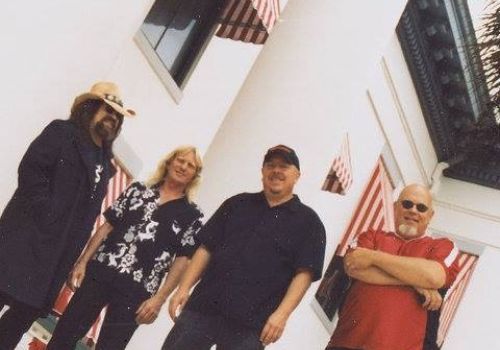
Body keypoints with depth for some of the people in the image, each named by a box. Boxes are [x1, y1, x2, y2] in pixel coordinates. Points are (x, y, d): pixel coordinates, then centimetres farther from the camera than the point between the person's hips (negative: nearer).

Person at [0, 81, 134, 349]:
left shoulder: (104, 162, 19)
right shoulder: (61, 133, 2)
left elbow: (89, 212, 16)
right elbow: (30, 169, -11)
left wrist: (74, 258, 7)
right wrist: (45, 215, -17)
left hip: (56, 253, 7)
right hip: (28, 237, -6)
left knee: (29, 310, 7)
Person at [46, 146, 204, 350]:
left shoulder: (192, 215, 5)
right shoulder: (138, 190, 11)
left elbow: (182, 260, 0)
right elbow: (107, 226, 10)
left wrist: (159, 298, -9)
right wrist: (82, 262, 2)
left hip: (135, 292, -2)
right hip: (101, 273, 2)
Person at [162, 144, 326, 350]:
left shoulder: (307, 221, 5)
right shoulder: (237, 204, 15)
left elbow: (304, 273, -3)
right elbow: (206, 248, 13)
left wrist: (281, 314, -15)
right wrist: (183, 289, 3)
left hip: (250, 325, -3)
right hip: (202, 309, 3)